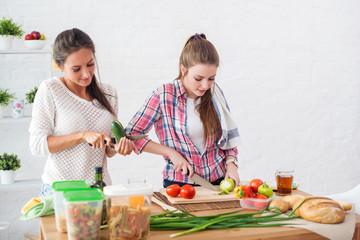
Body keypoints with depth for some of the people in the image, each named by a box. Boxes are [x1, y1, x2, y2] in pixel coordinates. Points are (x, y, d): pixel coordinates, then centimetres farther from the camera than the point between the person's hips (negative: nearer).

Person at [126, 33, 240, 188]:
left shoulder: (214, 92, 6)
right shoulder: (164, 96, -7)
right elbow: (130, 136, -3)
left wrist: (231, 164, -1)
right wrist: (171, 152, -9)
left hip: (219, 182, 2)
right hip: (179, 184, -2)